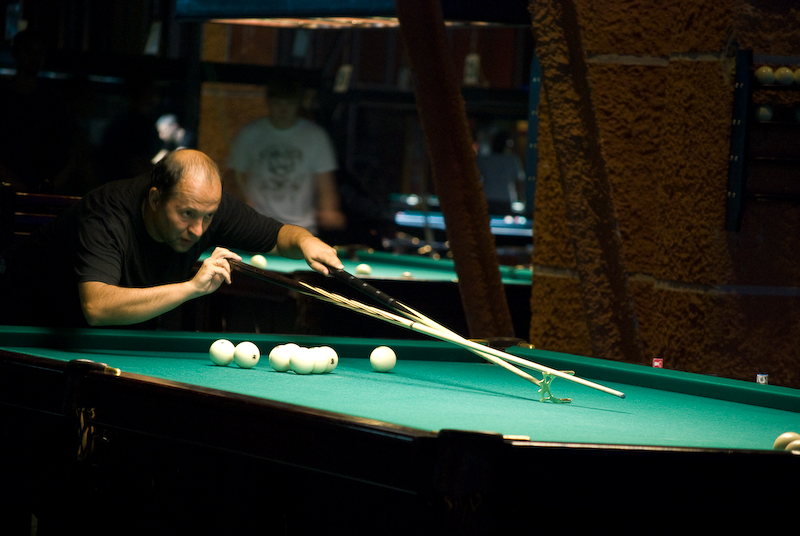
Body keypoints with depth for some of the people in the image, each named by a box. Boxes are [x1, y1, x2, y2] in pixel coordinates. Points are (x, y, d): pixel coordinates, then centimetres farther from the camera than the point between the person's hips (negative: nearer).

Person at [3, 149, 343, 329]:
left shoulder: (208, 205, -22)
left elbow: (279, 235, -7)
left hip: (129, 329, 5)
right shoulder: (105, 217, -41)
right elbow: (97, 307, -56)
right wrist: (192, 286, -59)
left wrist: (305, 241, -33)